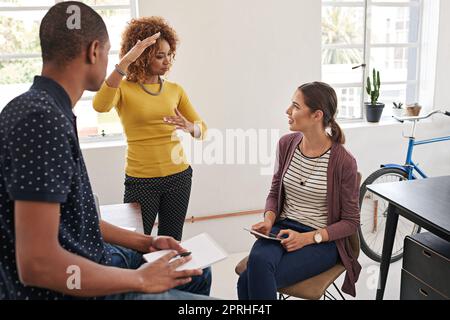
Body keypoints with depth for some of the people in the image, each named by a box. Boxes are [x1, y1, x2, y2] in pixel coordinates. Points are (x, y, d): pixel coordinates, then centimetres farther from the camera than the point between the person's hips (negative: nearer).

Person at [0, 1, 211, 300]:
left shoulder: (45, 111, 7)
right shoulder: (43, 119, -25)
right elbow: (37, 264, -30)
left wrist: (144, 242, 10)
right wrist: (140, 280, -18)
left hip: (87, 261, 10)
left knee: (197, 273, 20)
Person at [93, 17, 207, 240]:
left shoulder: (175, 90, 7)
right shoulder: (123, 88, -4)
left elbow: (201, 129, 6)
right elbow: (100, 106, -26)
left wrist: (189, 127, -17)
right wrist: (125, 62, -31)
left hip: (179, 176, 4)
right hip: (141, 180, -3)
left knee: (172, 243, 10)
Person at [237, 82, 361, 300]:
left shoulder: (343, 161, -14)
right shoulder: (286, 144, 0)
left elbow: (351, 222, -6)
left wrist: (308, 238, -19)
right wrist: (268, 220, -9)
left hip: (322, 241, -4)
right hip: (283, 228, 4)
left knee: (249, 281, -25)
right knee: (257, 262, -31)